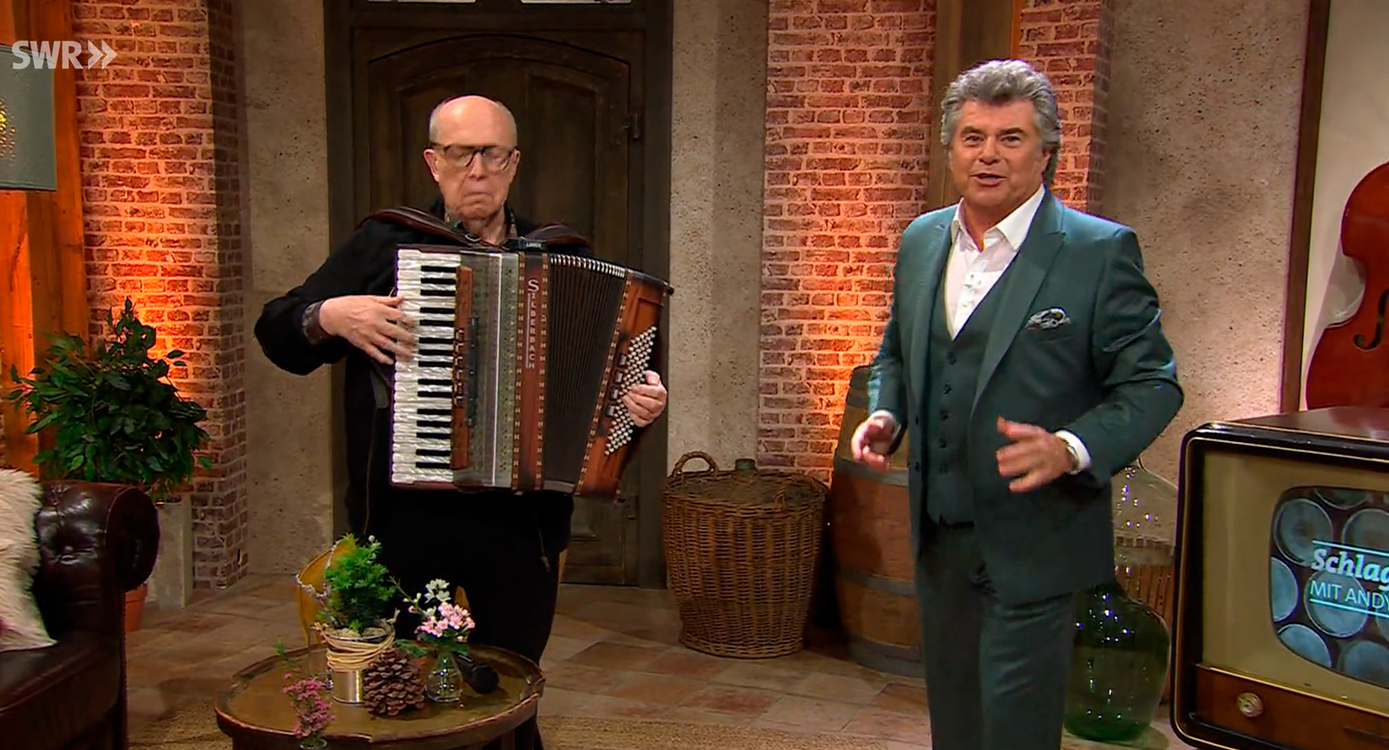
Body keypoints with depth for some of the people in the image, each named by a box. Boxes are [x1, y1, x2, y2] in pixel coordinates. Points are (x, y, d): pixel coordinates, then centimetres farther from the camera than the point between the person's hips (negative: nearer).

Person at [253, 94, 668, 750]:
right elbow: (276, 331, 4)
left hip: (522, 518, 1)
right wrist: (330, 316, -16)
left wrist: (642, 401, -8)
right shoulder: (384, 244, 2)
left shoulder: (565, 258, 6)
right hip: (406, 516, 0)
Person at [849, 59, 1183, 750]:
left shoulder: (1100, 251, -11)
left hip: (1031, 543, -5)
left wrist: (1073, 449, -26)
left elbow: (1152, 384, -10)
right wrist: (886, 415, -2)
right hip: (938, 534, 6)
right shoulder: (921, 240, 6)